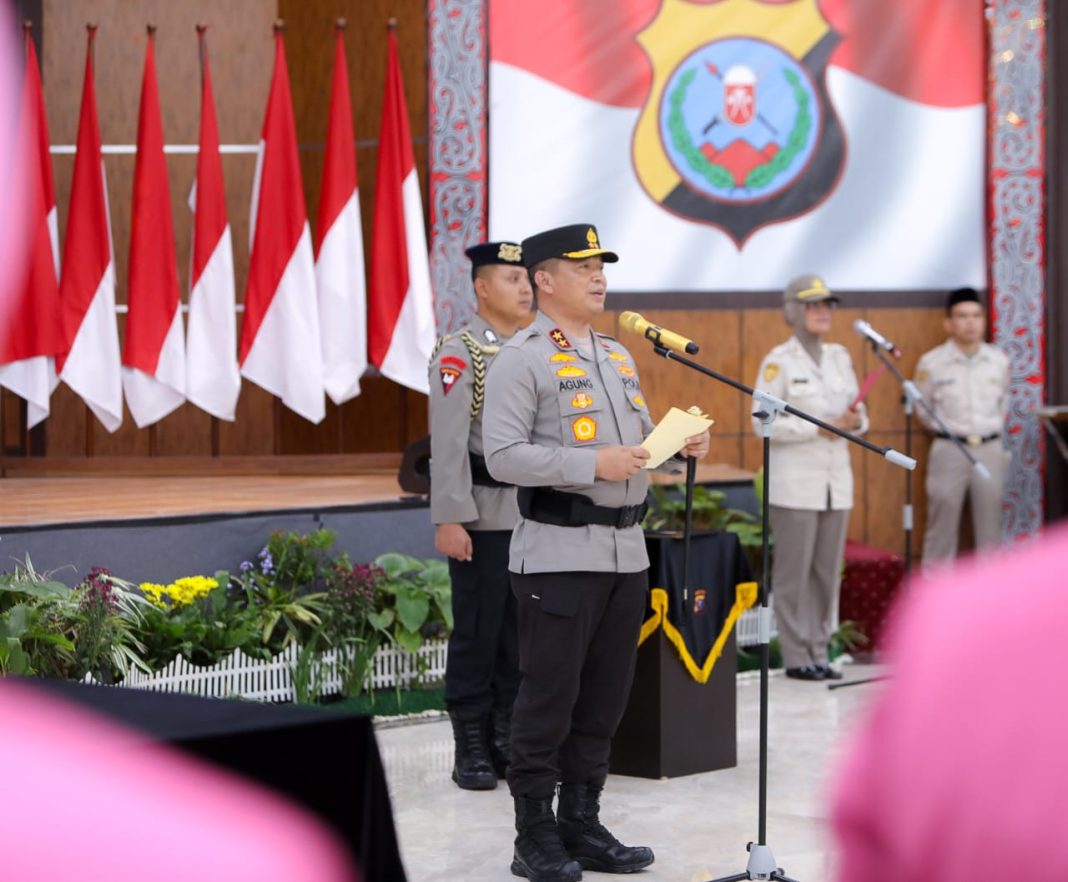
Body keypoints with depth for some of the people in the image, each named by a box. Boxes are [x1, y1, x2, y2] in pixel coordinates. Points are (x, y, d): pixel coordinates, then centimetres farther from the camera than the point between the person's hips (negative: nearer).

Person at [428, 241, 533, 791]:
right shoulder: (458, 354, -7)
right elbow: (448, 442, -13)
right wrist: (449, 520, -18)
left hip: (536, 516, 6)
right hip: (484, 516, -6)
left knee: (522, 636, 8)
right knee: (477, 636, 1)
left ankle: (509, 743, 17)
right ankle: (471, 751, 8)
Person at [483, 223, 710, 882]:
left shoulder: (618, 356, 17)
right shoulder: (523, 359, -7)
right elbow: (503, 456, -16)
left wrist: (679, 446, 2)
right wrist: (594, 464, -22)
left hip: (627, 550, 7)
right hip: (561, 554, -7)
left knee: (605, 698, 11)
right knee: (549, 697, -2)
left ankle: (582, 823, 20)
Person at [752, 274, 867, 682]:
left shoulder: (839, 356, 11)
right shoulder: (779, 361, -6)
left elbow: (859, 416, 14)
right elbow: (763, 423, -11)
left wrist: (853, 421, -9)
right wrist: (820, 427, -17)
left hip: (836, 479, 6)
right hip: (795, 482, -6)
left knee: (827, 570, 7)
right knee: (793, 571, -1)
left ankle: (819, 652, 14)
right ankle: (795, 656, 6)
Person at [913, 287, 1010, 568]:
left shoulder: (999, 361, 4)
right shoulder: (932, 363, -4)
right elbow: (923, 410, 6)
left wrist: (992, 432, 11)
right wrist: (948, 431, 8)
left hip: (991, 449, 3)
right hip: (949, 450, -3)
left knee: (990, 528, 7)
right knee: (942, 528, -1)